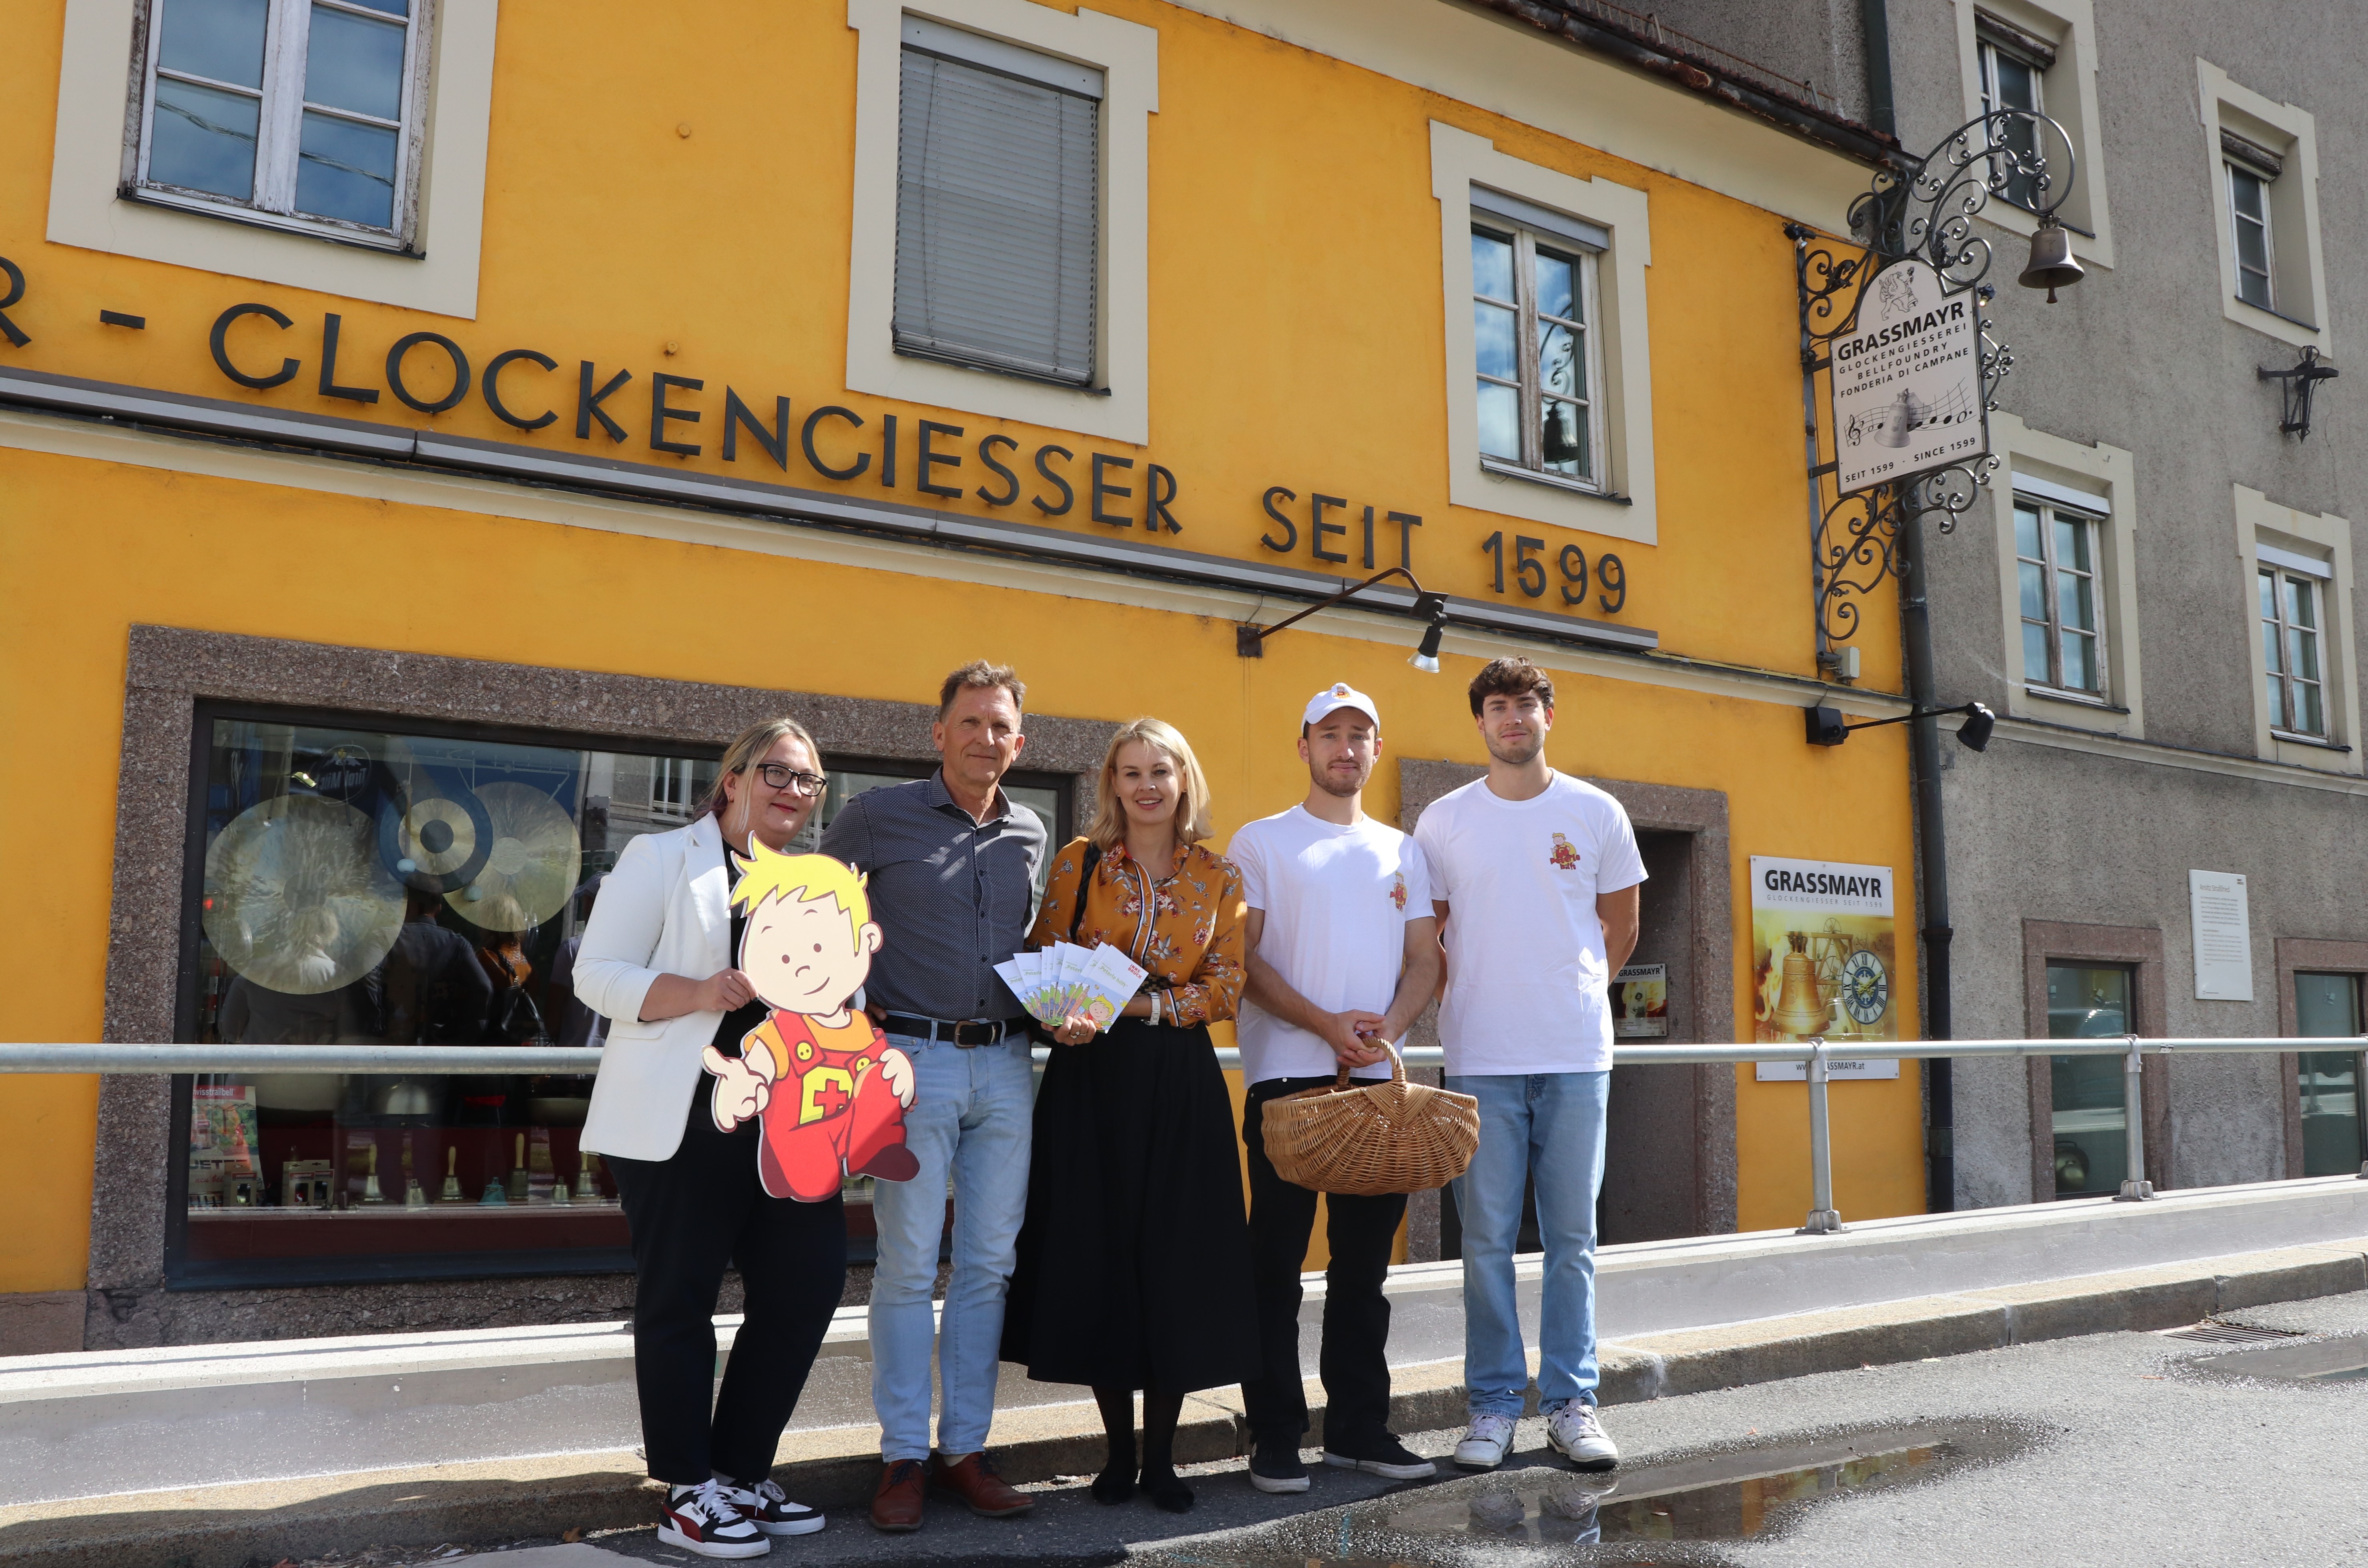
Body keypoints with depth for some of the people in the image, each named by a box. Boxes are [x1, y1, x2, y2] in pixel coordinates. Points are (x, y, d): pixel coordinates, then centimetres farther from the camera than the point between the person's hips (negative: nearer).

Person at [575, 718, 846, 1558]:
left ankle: (741, 1472, 19)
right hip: (681, 1120, -6)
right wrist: (699, 993, -20)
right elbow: (597, 974, -6)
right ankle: (689, 1494, 13)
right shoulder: (662, 859, 1)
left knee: (809, 1280, 3)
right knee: (679, 1298, 1)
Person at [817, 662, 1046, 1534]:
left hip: (1006, 1065, 4)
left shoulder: (1031, 835, 12)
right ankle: (903, 1458, 10)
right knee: (908, 1265, -1)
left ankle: (965, 1449, 18)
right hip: (914, 1059, -4)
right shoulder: (878, 817, -1)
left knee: (990, 1265, 7)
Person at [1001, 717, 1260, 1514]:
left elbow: (1225, 989, 1)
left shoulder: (1218, 878, 7)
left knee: (1178, 1261, 1)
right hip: (1092, 1078, 0)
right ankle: (1119, 1449, 18)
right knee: (1097, 1255, 2)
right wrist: (1068, 1017, -20)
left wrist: (1134, 1005, -13)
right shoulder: (1078, 863, 5)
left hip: (1181, 1082, 1)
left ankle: (1161, 1456, 14)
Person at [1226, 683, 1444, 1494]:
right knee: (1277, 1265, 0)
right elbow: (1242, 957, -4)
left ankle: (1359, 1427, 20)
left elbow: (1425, 959, 11)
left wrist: (1389, 1025, -9)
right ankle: (1275, 1437, 8)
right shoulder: (1261, 842, 4)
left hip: (1379, 1081, 4)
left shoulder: (1402, 851, 16)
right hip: (1287, 1076, -4)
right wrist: (1327, 1025, -16)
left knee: (1364, 1264, 10)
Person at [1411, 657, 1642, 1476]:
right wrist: (1462, 1006, 5)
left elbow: (1621, 925, 16)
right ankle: (1493, 1404, 12)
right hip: (1479, 1059, 0)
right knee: (1487, 1237, 2)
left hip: (1577, 1055, 1)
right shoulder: (1444, 819, 4)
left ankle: (1571, 1402, 14)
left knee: (1572, 1237, 5)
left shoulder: (1596, 813, 6)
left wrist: (1579, 994, 10)